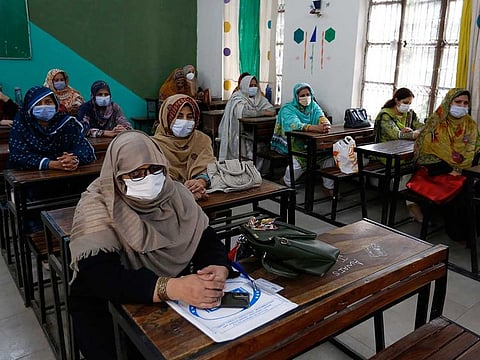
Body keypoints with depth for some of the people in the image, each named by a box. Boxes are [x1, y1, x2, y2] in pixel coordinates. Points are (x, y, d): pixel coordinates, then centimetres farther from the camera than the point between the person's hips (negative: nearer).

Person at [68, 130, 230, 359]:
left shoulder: (175, 194, -5)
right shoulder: (96, 206, -18)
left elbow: (208, 240, -5)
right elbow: (100, 276, -29)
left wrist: (219, 268, -29)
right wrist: (171, 288, -42)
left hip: (176, 298, 4)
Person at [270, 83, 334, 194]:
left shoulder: (313, 106, 8)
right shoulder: (287, 109, -11)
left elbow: (321, 117, -12)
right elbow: (295, 125, -32)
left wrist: (325, 123, -40)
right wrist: (316, 128, -48)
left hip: (309, 143, 5)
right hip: (290, 144, -5)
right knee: (298, 158, -34)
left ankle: (328, 187, -4)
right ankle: (286, 184, -7)